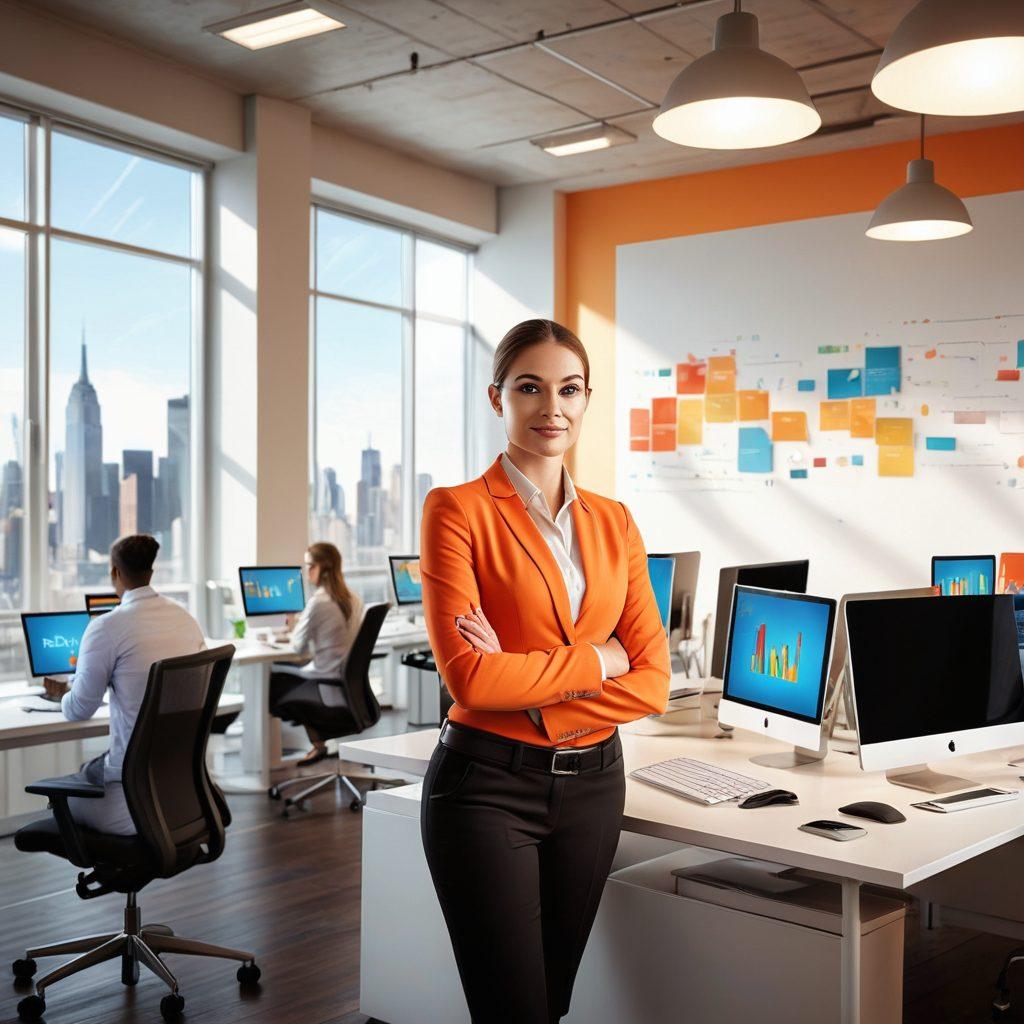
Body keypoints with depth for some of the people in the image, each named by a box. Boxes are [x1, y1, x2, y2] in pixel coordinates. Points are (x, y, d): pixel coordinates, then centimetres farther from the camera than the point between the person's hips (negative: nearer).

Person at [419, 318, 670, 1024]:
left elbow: (653, 682, -1)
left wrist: (527, 680, -14)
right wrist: (598, 660, -10)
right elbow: (470, 677, -19)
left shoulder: (613, 522, 7)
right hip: (488, 784, -5)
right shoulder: (458, 510, -8)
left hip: (592, 782, 5)